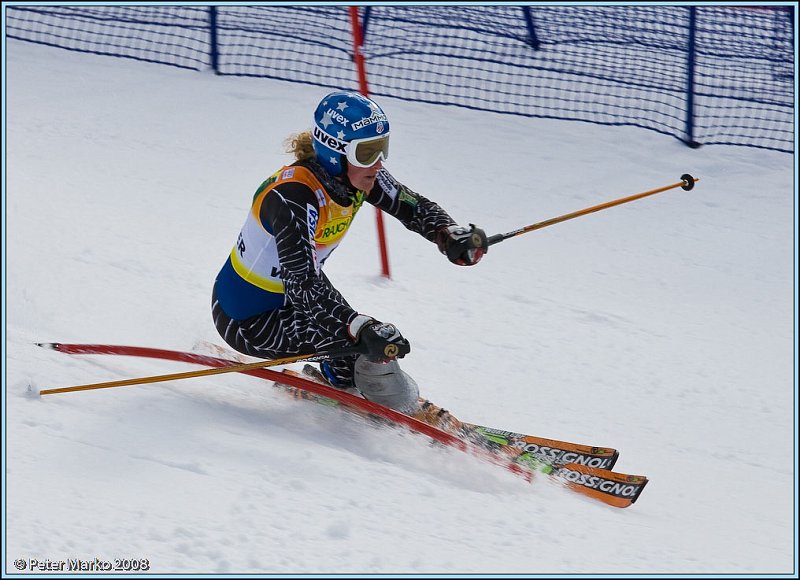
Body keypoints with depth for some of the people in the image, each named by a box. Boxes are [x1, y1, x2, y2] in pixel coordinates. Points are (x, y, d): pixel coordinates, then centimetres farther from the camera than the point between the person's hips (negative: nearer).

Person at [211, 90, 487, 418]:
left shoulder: (358, 176, -10)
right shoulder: (293, 196, -33)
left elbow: (413, 206, -3)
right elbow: (304, 283, -40)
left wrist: (449, 234, -24)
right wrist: (362, 329, -50)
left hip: (285, 298, 9)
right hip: (246, 321, -9)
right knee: (371, 342, -18)